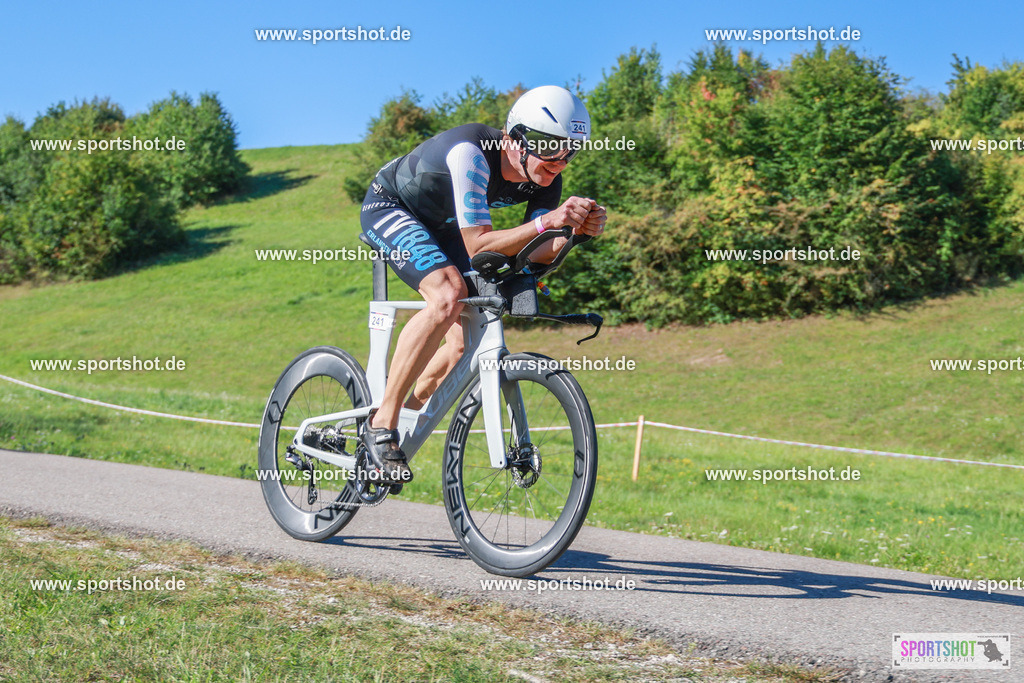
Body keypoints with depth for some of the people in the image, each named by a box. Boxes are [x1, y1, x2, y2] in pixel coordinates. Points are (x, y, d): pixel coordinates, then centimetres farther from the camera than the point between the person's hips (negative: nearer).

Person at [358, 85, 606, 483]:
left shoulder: (545, 178, -16)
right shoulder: (472, 154, -37)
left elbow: (534, 254, -15)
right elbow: (477, 245, -38)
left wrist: (577, 230, -33)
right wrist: (545, 221, -49)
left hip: (438, 225, 7)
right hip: (389, 208, -7)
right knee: (448, 296, -32)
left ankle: (411, 409, 20)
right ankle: (381, 424, -24)